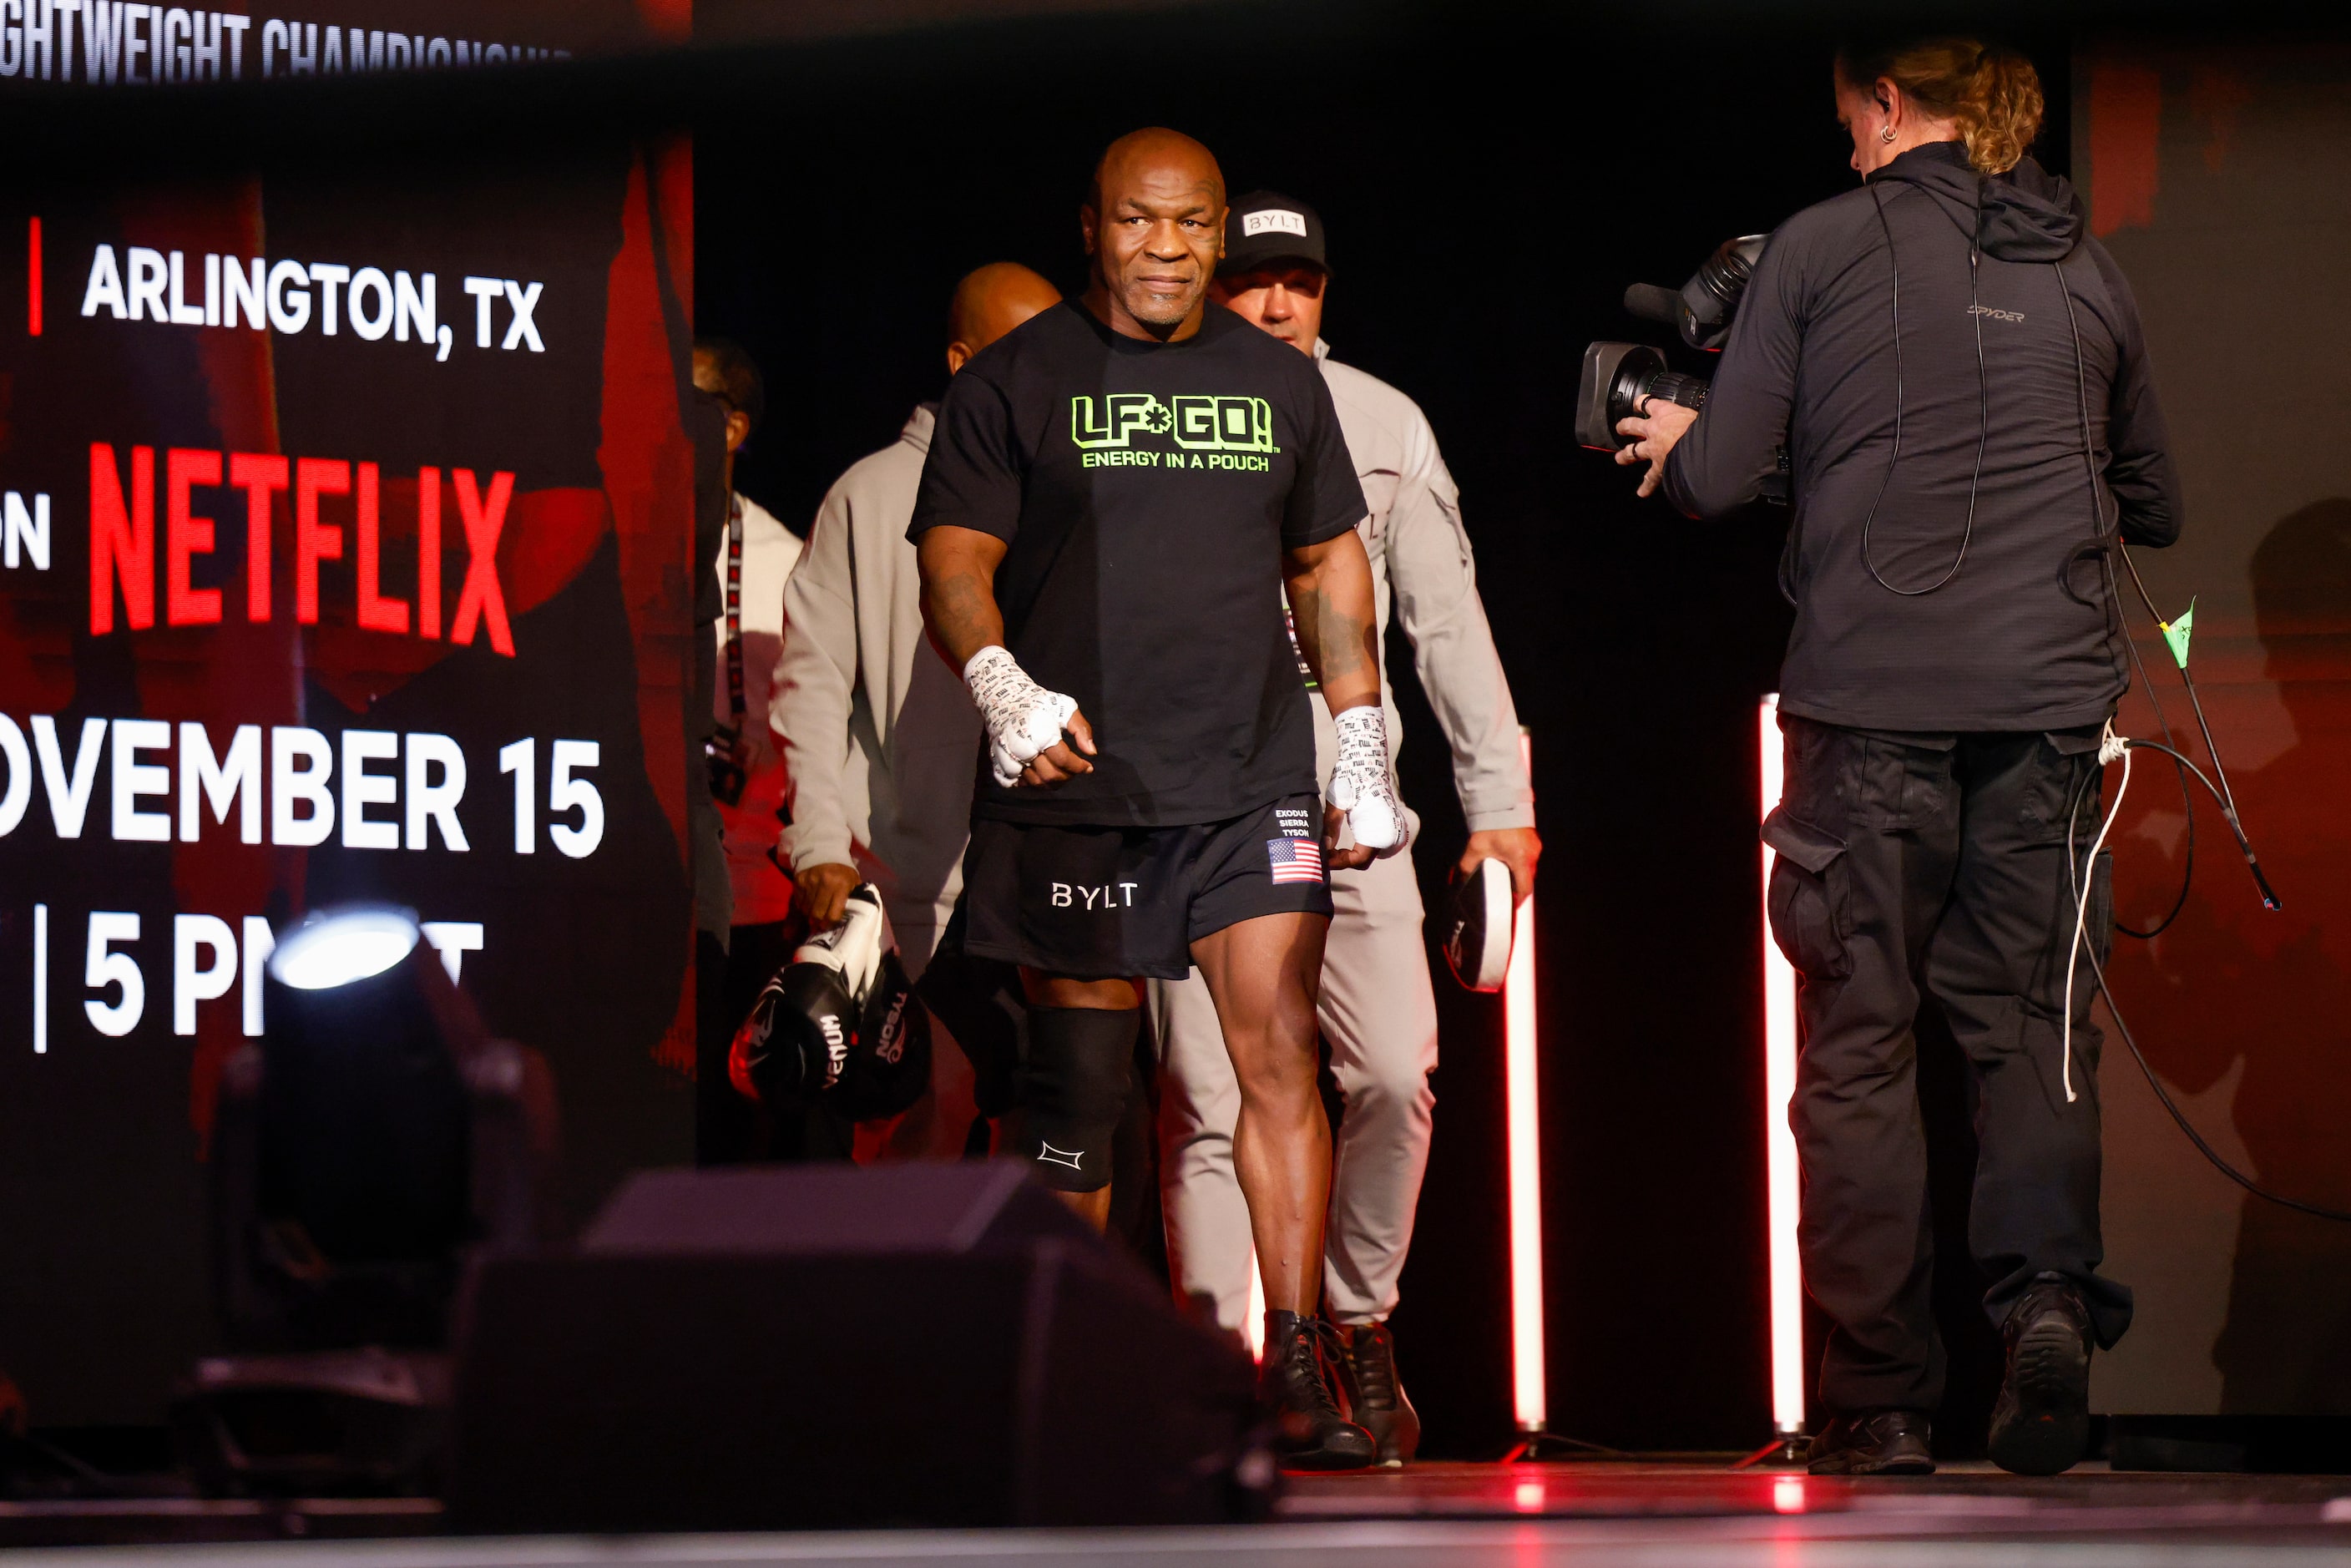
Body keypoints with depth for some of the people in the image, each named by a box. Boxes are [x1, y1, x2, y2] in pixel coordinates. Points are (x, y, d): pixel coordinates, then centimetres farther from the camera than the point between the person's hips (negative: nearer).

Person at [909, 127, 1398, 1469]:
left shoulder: (1280, 381, 14)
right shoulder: (1016, 382, 4)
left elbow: (1332, 565, 21)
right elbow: (955, 558, -3)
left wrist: (1362, 741, 14)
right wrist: (1002, 685, -22)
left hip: (1251, 781, 2)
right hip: (1074, 782, -2)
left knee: (1280, 1053, -10)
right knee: (1076, 1090, 2)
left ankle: (1299, 1370, -10)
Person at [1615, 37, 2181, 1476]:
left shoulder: (1825, 247, 1)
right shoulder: (2085, 274, 11)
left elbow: (1715, 481, 2)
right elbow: (2156, 509, 22)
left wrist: (1675, 440, 24)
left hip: (1873, 697, -2)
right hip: (2050, 694, 2)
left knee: (1860, 1037, 4)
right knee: (2029, 1009, 10)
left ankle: (1882, 1397, 2)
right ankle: (2049, 1287, -16)